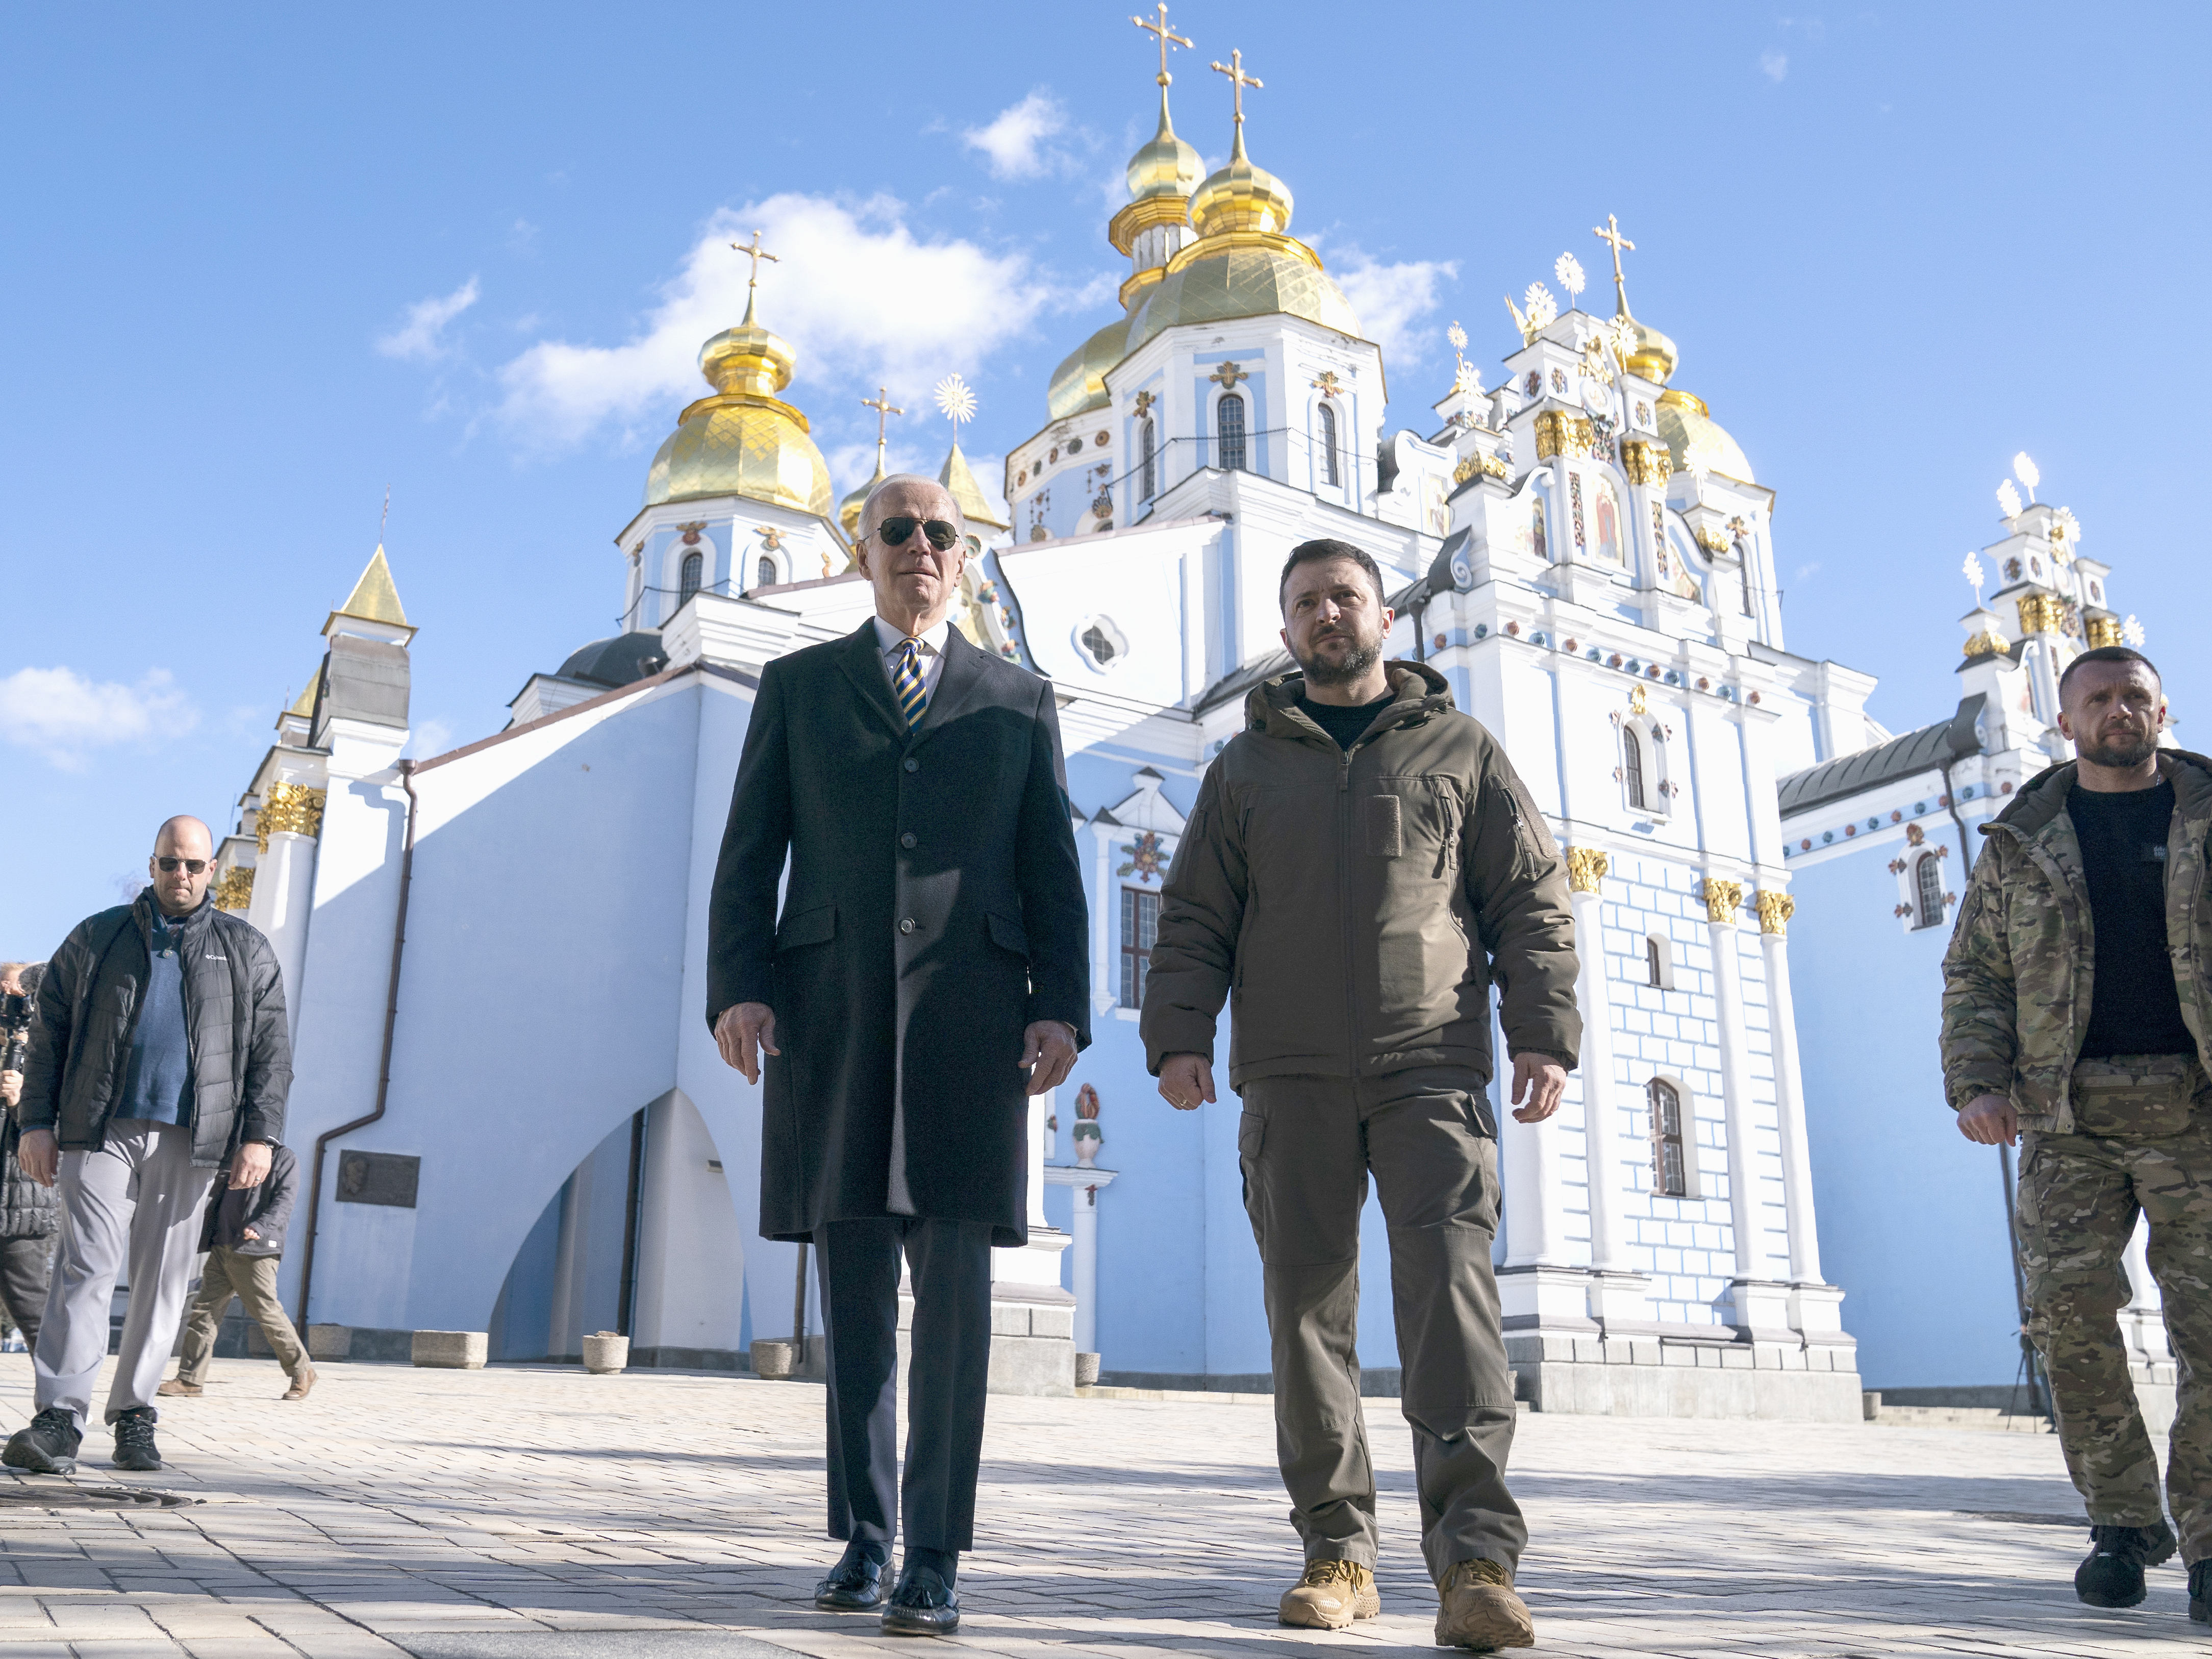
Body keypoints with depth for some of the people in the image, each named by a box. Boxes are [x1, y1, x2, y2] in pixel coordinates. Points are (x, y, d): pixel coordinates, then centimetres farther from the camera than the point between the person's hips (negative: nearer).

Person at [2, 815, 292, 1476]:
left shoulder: (246, 952, 12)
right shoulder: (96, 939, 12)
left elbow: (271, 1051, 9)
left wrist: (260, 1134, -1)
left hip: (188, 1140, 1)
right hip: (100, 1130, -1)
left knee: (163, 1278, 3)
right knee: (86, 1265, -11)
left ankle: (134, 1415, 12)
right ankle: (59, 1420, -13)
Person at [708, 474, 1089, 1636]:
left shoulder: (1020, 701, 16)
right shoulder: (797, 687, 16)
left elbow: (1053, 874, 10)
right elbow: (749, 856, 9)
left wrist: (1061, 1008, -3)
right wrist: (738, 988, -5)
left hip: (968, 1017, 0)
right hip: (829, 1014, 1)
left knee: (953, 1288, -5)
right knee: (853, 1292, 6)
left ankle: (934, 1559, 3)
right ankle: (862, 1538, 20)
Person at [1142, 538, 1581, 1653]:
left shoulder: (1460, 751, 14)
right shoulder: (1247, 766, 17)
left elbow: (1531, 904, 10)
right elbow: (1194, 919, 12)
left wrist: (1545, 1036, -2)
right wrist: (1177, 1036, -2)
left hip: (1432, 1066, -2)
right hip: (1293, 1074, 2)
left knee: (1449, 1282, -14)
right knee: (1308, 1301, 1)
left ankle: (1475, 1560, -15)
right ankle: (1337, 1550, 9)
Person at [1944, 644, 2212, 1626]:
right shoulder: (2022, 840, 12)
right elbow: (1974, 974, 11)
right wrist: (1976, 1082, -4)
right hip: (2069, 1113, 1)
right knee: (2070, 1313, -6)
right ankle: (2122, 1521, 10)